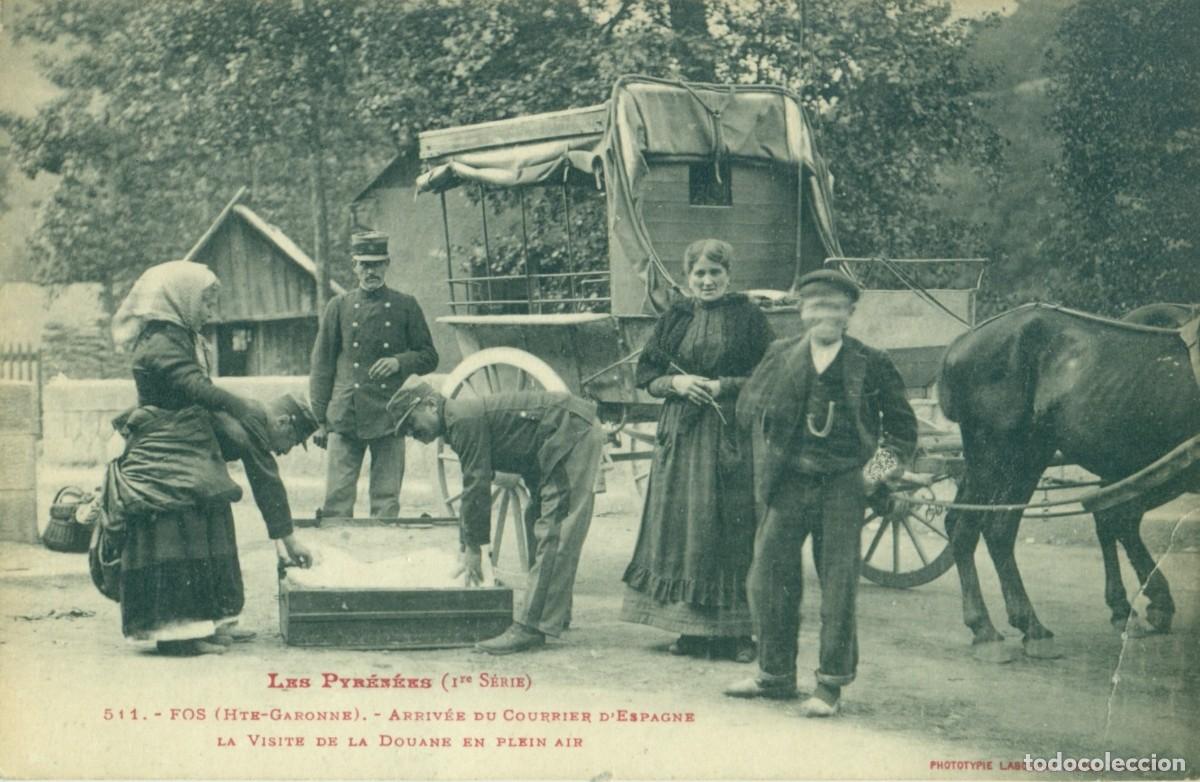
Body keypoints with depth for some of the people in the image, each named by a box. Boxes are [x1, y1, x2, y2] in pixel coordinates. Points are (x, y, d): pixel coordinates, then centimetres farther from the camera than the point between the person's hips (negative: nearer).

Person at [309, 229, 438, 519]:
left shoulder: (405, 306, 7)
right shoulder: (339, 307, 8)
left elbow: (429, 357, 12)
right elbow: (322, 365, 8)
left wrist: (400, 362, -9)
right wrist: (320, 419, 4)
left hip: (389, 419, 0)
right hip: (345, 419, 0)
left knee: (386, 501, 2)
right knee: (337, 499, -3)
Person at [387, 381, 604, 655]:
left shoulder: (464, 420, -15)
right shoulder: (462, 422, 16)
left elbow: (477, 487, -16)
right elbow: (473, 489, 23)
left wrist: (473, 547, -8)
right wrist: (467, 549, 24)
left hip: (574, 434, -11)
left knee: (552, 533, -13)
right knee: (538, 523, 19)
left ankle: (531, 627, -16)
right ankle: (554, 613, 26)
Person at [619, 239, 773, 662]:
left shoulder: (749, 317, 2)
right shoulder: (674, 318, 12)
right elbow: (647, 375, 12)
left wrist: (724, 385, -14)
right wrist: (676, 382, -7)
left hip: (732, 436, -3)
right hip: (680, 436, 3)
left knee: (731, 529, -6)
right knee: (680, 526, 1)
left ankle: (735, 631, 0)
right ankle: (690, 628, 9)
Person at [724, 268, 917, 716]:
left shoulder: (871, 364, 1)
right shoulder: (781, 356, 6)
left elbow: (902, 423, 10)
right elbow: (748, 409, 12)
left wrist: (890, 460, -2)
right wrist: (768, 458, 4)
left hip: (842, 488, -2)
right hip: (788, 485, 2)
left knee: (839, 585, 2)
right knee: (769, 577, 6)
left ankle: (831, 684, 12)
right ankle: (776, 675, 21)